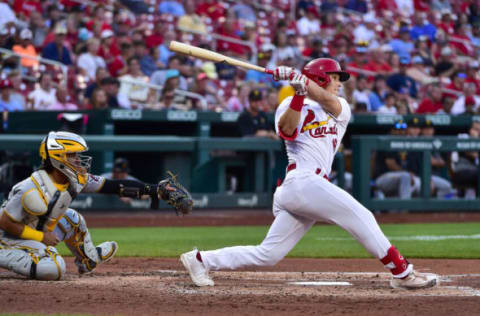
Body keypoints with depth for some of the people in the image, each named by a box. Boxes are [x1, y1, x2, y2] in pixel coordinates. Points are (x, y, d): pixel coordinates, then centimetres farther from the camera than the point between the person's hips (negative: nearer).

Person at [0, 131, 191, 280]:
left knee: (72, 219, 12)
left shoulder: (75, 180, -8)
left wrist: (154, 190, -13)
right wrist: (42, 237, -23)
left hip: (38, 233, 9)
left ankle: (88, 260, 35)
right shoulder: (33, 190, -31)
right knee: (54, 269, -28)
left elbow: (115, 187, -7)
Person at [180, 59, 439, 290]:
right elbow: (286, 130, -13)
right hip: (303, 181, -6)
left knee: (268, 254, 4)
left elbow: (329, 102, -3)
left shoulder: (341, 109, 21)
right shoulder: (292, 105, 9)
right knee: (361, 217, -14)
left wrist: (303, 81, -17)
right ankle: (402, 273, -11)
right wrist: (299, 93, -23)